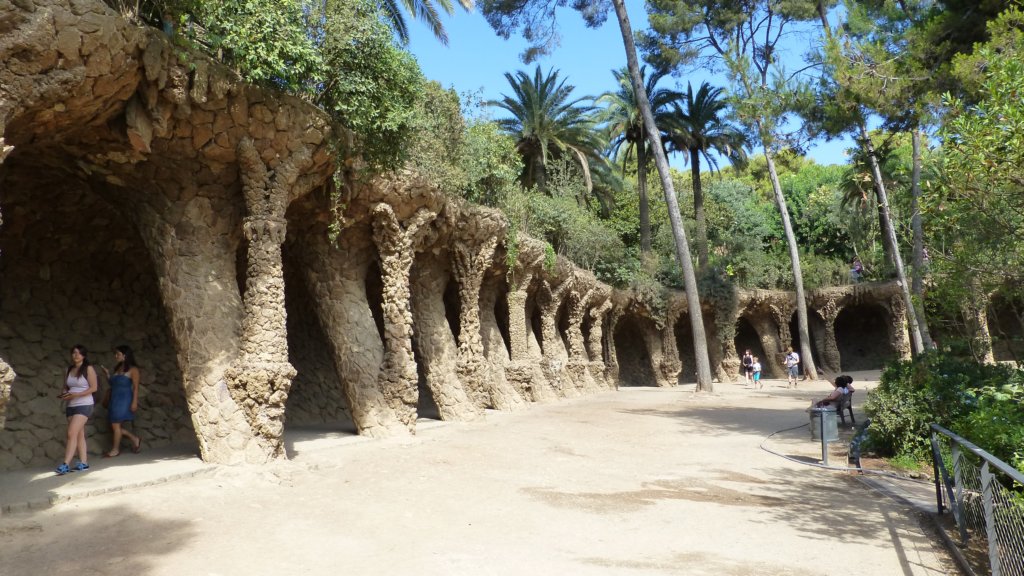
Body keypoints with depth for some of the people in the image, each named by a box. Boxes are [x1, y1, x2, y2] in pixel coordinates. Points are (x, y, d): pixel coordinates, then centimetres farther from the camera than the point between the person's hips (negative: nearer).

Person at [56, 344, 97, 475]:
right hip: (71, 405, 6)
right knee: (79, 435, 7)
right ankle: (83, 463, 10)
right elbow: (65, 387, 18)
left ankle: (66, 465, -15)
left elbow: (93, 388, -10)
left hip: (84, 405, -6)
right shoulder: (69, 370, 13)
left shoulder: (88, 369, -5)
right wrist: (64, 393, -5)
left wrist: (76, 394, -18)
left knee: (72, 434, -14)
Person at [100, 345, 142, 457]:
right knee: (115, 426, 5)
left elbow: (135, 387, -10)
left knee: (116, 424, -5)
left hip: (124, 399, -7)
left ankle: (115, 450, 5)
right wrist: (107, 374, 8)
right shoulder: (117, 368, 15)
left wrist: (134, 402, -16)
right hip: (114, 399, 7)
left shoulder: (132, 369, -5)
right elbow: (112, 384, 19)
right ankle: (135, 439, 20)